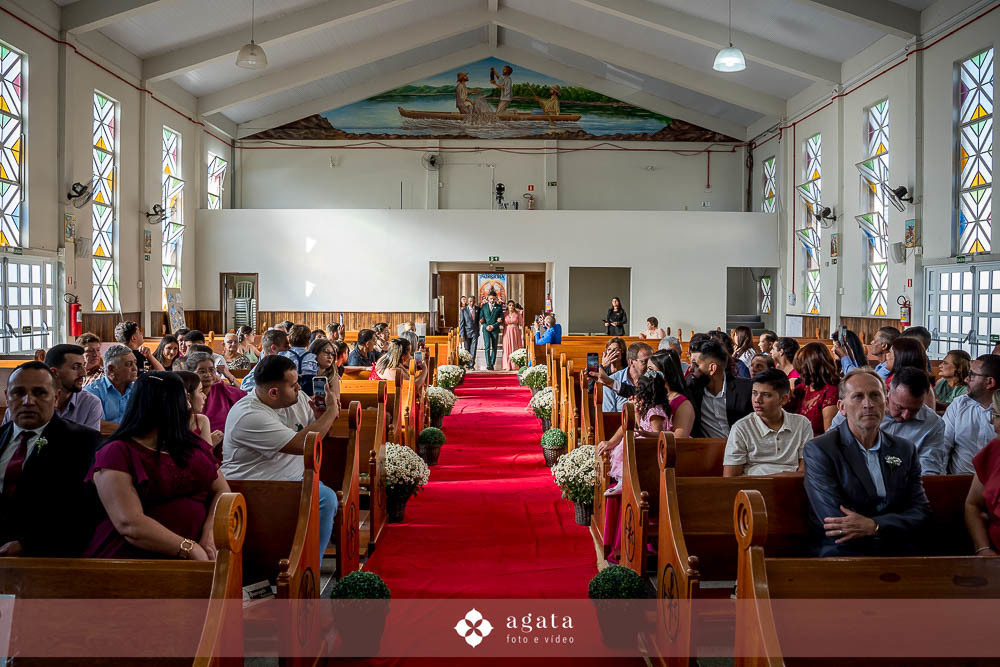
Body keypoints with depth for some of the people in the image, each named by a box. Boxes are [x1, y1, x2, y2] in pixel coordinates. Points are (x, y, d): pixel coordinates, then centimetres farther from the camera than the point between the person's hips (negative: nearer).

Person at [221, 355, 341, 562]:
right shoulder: (248, 415, -21)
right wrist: (332, 410, -16)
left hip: (293, 481, 8)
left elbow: (318, 435, 20)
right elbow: (302, 444, -26)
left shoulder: (297, 398, 4)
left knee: (327, 498, -20)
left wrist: (323, 416, -4)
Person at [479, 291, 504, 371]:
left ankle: (492, 364, 5)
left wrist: (493, 326, -11)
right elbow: (481, 320, 6)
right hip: (486, 329, -1)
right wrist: (486, 326, -11)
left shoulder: (499, 307, 6)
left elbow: (501, 319, 1)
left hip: (495, 329, 1)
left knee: (494, 347, 1)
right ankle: (488, 364, -18)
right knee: (487, 346, -12)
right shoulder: (483, 307, 8)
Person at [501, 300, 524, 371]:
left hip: (516, 333, -1)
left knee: (515, 349, 0)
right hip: (507, 333, 1)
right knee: (507, 349, -2)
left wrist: (522, 334, -5)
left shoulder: (518, 314, 3)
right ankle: (508, 366, 0)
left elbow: (521, 325, 2)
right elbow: (503, 325, 9)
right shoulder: (505, 315, 6)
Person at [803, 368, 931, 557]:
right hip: (843, 555, -2)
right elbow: (835, 525, -9)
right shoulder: (818, 450, -2)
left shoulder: (906, 450, 16)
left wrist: (874, 526, -11)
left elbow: (921, 512, 7)